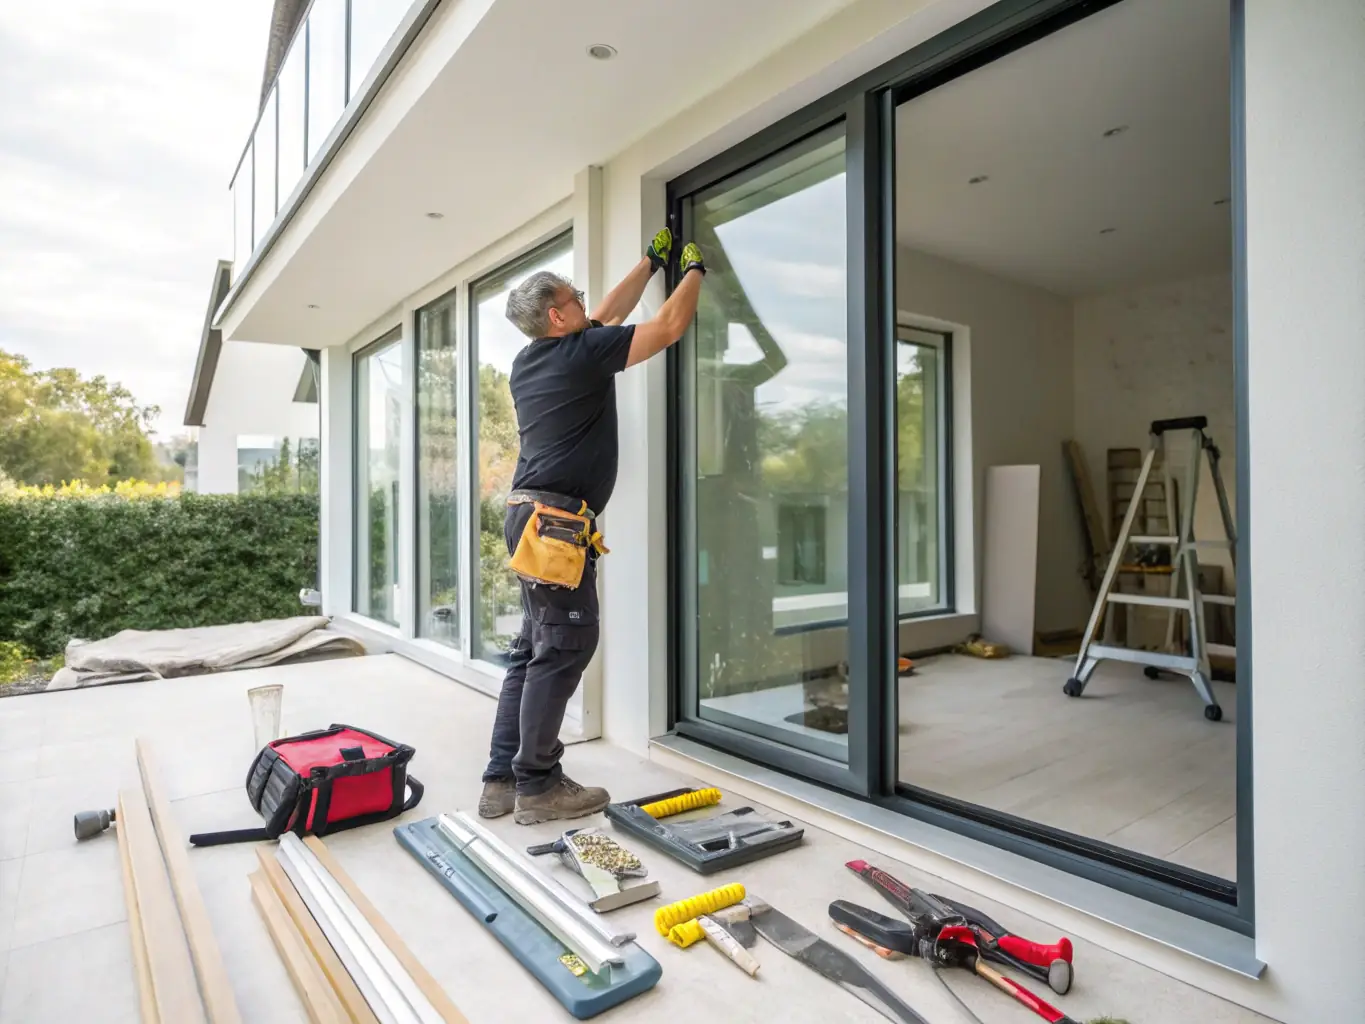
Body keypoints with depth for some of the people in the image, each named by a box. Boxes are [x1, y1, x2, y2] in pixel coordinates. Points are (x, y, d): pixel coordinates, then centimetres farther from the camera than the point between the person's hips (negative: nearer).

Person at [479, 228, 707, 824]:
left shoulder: (529, 362, 18)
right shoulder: (583, 351, -6)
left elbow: (607, 315, 30)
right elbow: (669, 327, 0)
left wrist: (651, 264, 37)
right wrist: (694, 270, 17)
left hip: (528, 511, 10)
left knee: (534, 647, 12)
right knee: (564, 646, -5)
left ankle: (503, 779, 17)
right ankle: (537, 786, 2)